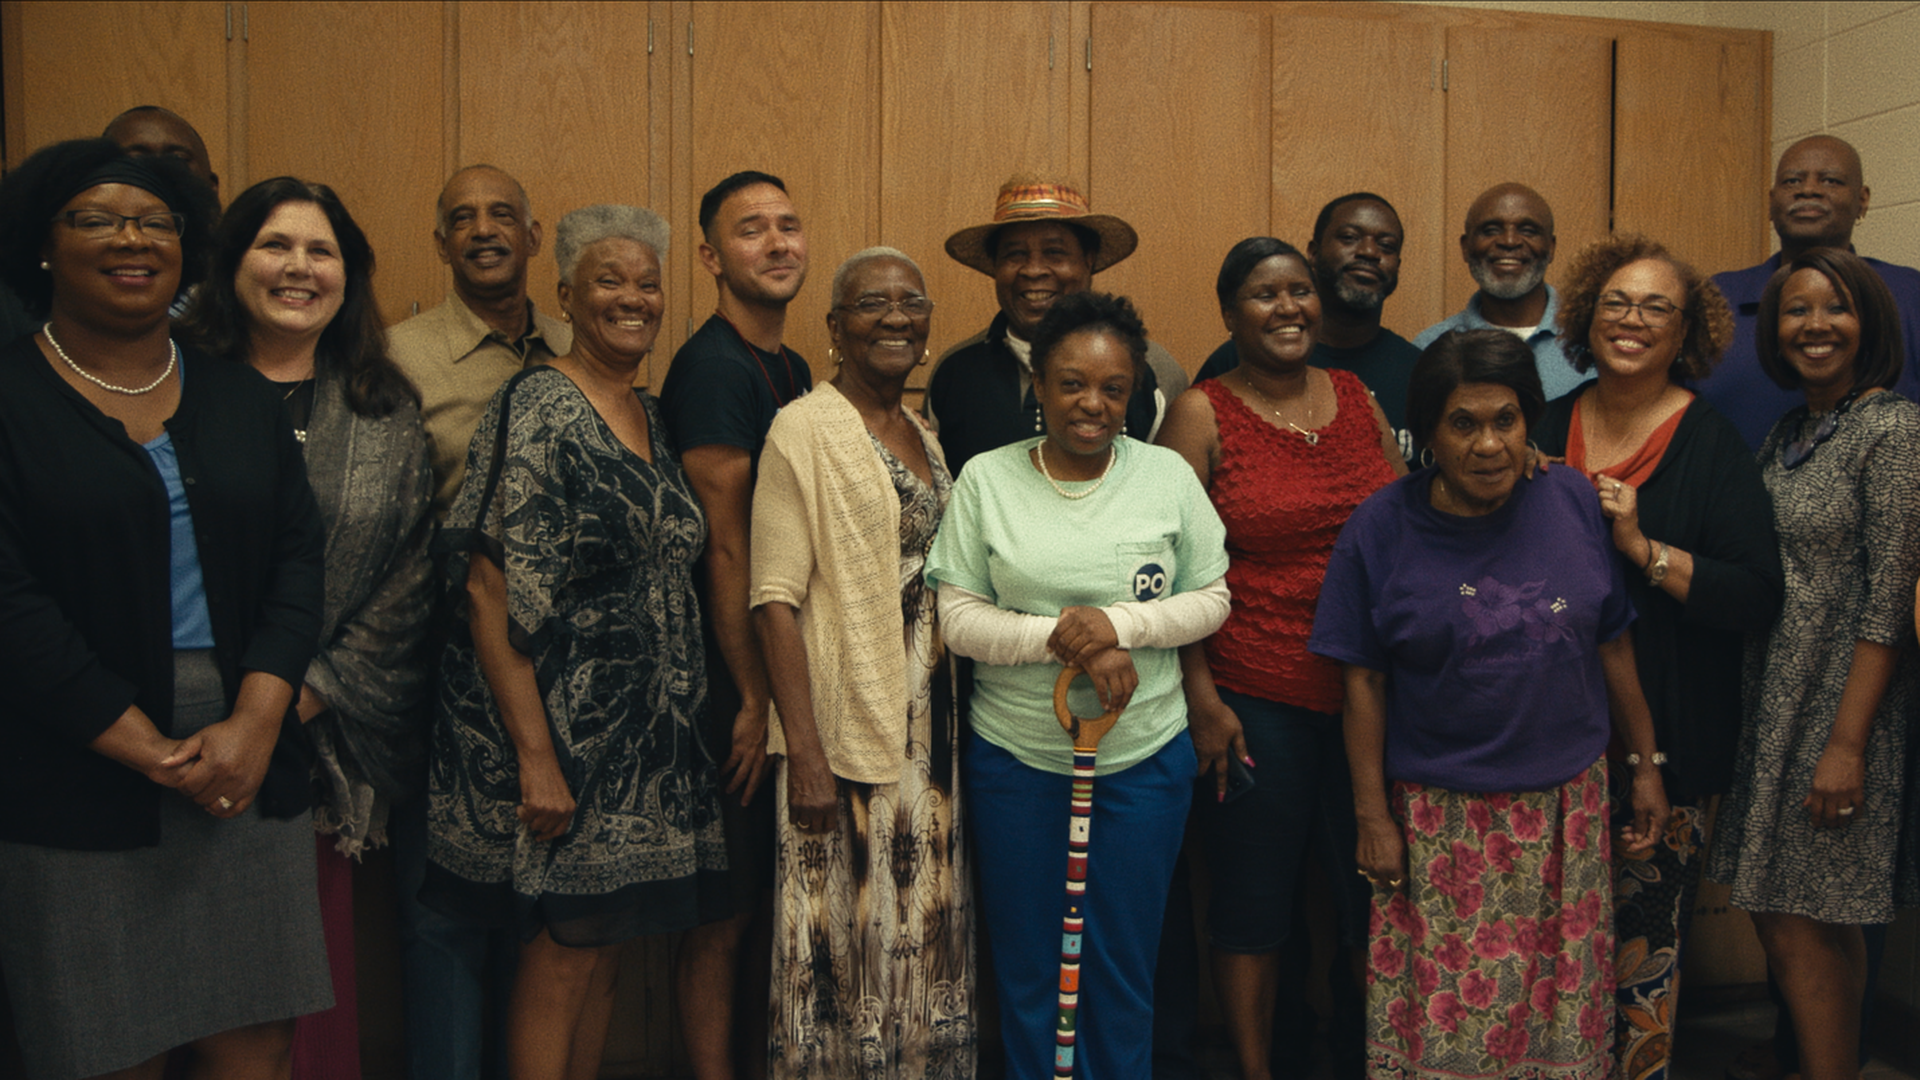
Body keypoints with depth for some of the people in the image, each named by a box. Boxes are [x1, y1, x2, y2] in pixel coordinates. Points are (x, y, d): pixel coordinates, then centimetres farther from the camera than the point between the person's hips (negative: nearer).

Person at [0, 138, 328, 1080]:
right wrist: (152, 752, -14)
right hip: (80, 788, -3)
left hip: (252, 769, 4)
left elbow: (296, 560, 4)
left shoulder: (242, 399, 12)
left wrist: (254, 726, -10)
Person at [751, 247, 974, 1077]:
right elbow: (776, 599, -14)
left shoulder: (925, 434, 12)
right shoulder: (804, 429, -9)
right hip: (845, 729, -6)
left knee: (925, 934, 14)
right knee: (843, 941, 3)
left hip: (931, 728, 7)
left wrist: (953, 728, 10)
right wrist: (804, 752, -19)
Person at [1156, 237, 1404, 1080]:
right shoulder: (1202, 413, -4)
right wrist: (1201, 698, -11)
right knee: (1253, 904, 8)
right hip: (1255, 698, -4)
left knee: (1373, 896, 12)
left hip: (1371, 692, 4)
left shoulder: (1358, 397, 10)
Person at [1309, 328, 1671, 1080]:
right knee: (1445, 1004, 7)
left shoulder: (1571, 500, -2)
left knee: (1563, 994, 14)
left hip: (1566, 804, 3)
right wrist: (1373, 818, -6)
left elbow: (1612, 643, 6)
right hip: (1441, 819, -2)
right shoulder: (1382, 527, -8)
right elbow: (1364, 683, -6)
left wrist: (1644, 764, 9)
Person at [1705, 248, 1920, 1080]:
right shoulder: (1786, 434, 12)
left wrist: (1847, 744, -18)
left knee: (1803, 927, -3)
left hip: (1839, 708, -7)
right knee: (1775, 915, 12)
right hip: (1772, 704, 7)